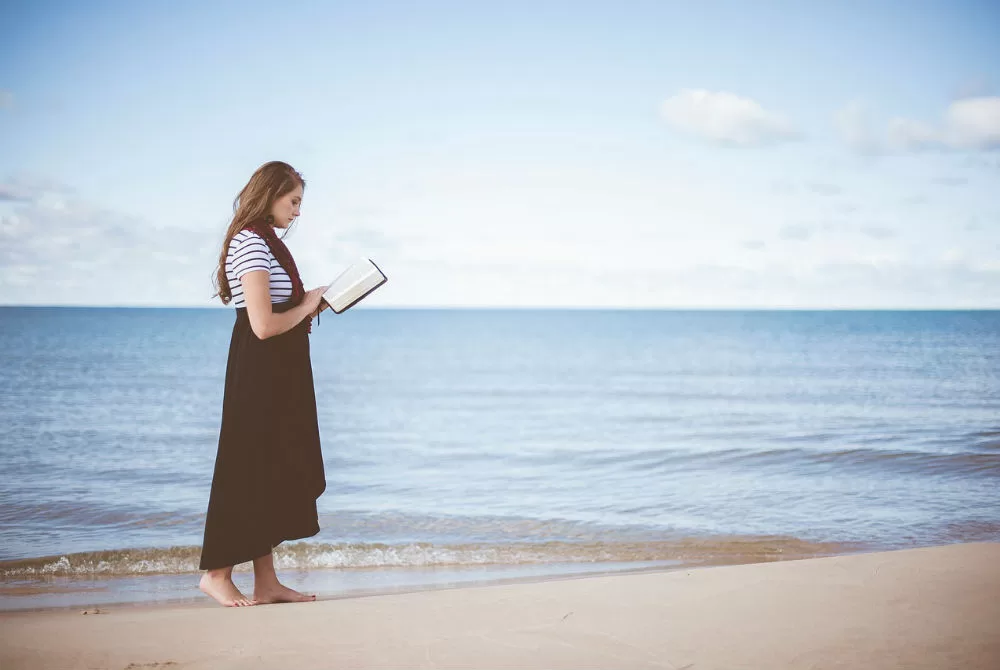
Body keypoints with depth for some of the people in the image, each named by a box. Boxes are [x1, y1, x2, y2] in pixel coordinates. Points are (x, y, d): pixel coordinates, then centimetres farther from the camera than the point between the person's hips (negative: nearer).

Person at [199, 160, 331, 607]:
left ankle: (266, 582, 14)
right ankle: (217, 573, 8)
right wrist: (307, 307, -8)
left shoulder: (264, 242, 16)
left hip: (278, 374, 10)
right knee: (248, 471, -3)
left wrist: (308, 307, 7)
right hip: (259, 374, -10)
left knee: (272, 473, 10)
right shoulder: (252, 244, -15)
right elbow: (264, 324, -22)